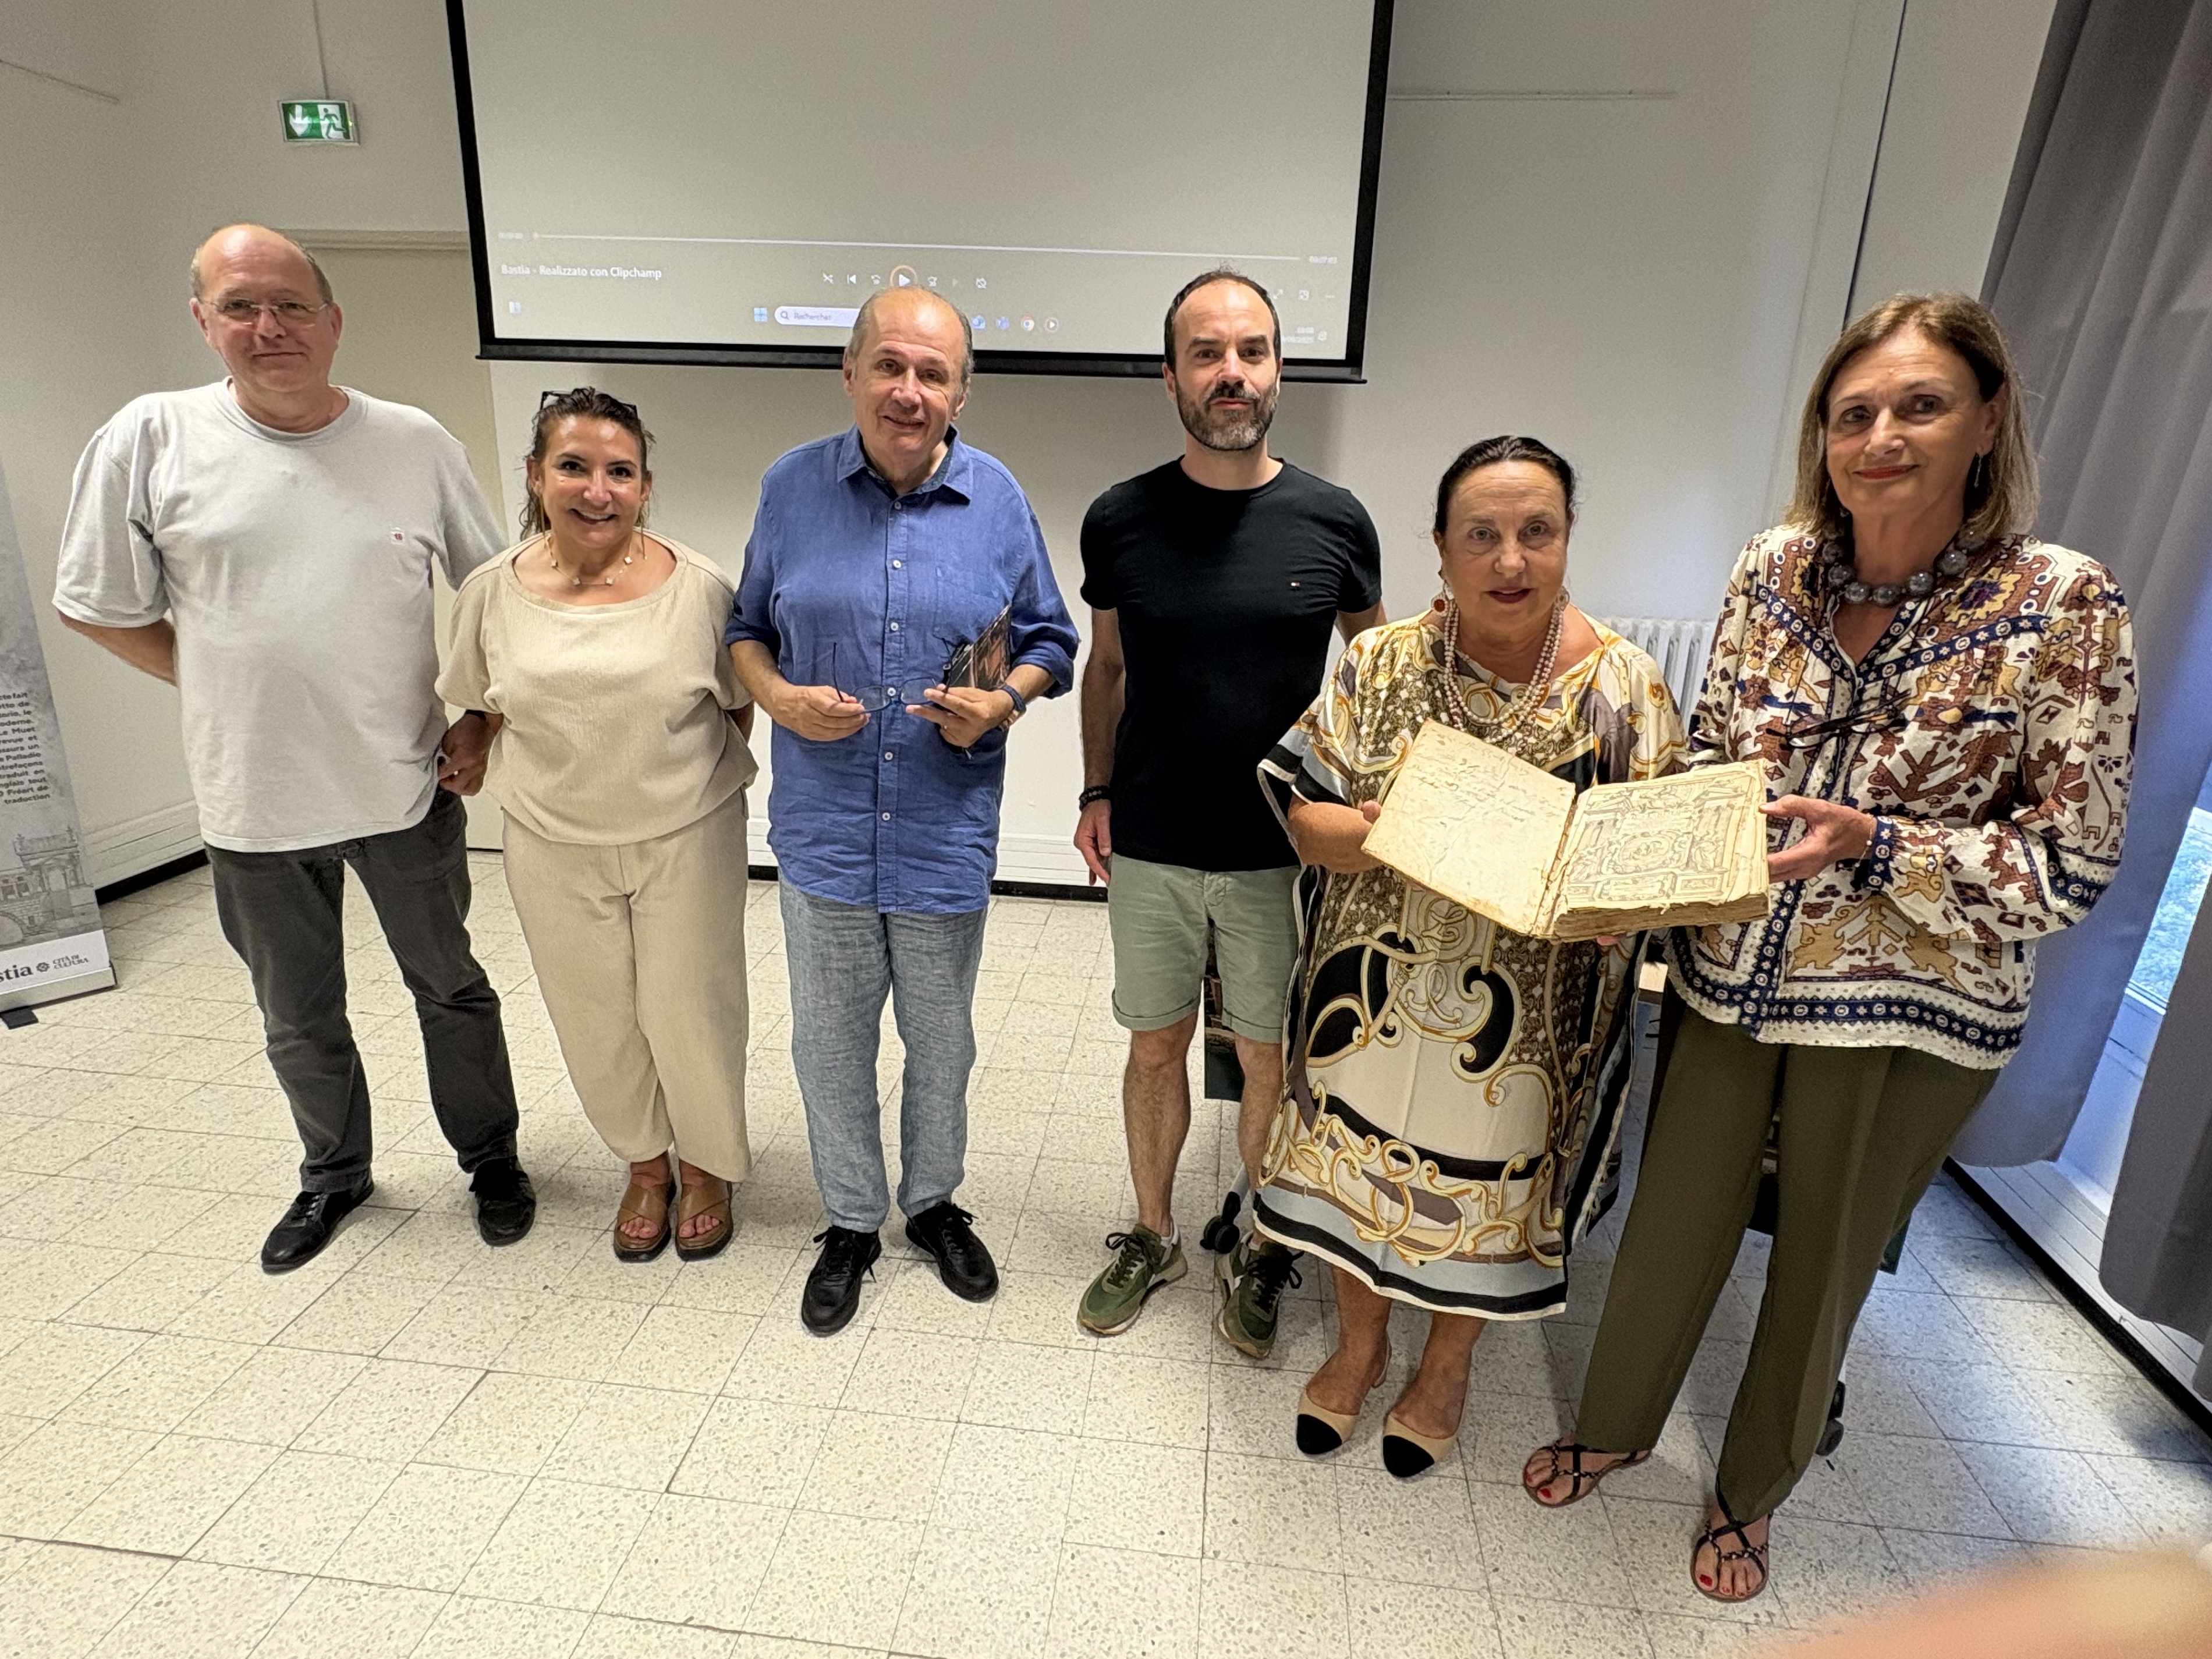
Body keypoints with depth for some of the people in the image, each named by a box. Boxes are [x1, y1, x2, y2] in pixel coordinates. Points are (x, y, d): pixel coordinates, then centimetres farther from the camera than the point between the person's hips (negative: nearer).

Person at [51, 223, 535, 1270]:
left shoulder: (415, 442, -3)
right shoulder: (150, 439, -5)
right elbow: (101, 609, 3)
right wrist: (238, 694, -2)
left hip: (405, 789, 0)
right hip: (253, 800, 1)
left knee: (450, 988, 14)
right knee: (298, 1016, 18)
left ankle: (491, 1159, 34)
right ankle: (334, 1174, 41)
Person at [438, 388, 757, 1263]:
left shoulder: (698, 586, -11)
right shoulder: (493, 591, -4)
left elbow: (738, 703, 1)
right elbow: (489, 703, 14)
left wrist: (687, 766, -7)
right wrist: (472, 751, 1)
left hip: (685, 838, -2)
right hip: (554, 847, 3)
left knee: (688, 1014, 8)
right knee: (598, 1023, 14)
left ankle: (706, 1165, 35)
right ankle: (645, 1164, 40)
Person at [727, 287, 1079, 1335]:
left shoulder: (997, 500, -2)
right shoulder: (792, 487, -1)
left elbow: (1049, 642, 5)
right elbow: (747, 627, 8)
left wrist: (1002, 704, -15)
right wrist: (777, 696, -13)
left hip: (946, 834, 0)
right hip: (823, 828, 1)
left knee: (940, 1040, 16)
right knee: (829, 1041, 14)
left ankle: (934, 1201, 42)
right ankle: (851, 1219, 38)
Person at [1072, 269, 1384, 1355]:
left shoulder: (1334, 522, -4)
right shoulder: (1121, 520, -2)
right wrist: (1098, 793, 3)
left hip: (1283, 853, 0)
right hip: (1150, 849, 1)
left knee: (1271, 1061, 11)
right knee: (1156, 1047, 15)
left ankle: (1263, 1251, 36)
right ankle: (1153, 1236, 37)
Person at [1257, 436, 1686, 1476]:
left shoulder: (1624, 684, -6)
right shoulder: (1380, 664, -4)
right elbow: (1305, 816, -6)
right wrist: (1379, 832, -27)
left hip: (1522, 1014, 0)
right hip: (1375, 989, 1)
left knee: (1487, 1179, 15)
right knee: (1360, 1157, 15)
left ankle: (1446, 1369, 45)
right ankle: (1360, 1342, 45)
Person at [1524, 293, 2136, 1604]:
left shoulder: (2066, 605, -13)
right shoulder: (1774, 567, -4)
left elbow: (2074, 863, -12)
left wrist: (1869, 844, -26)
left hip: (1910, 1011, -2)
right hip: (1733, 973, 3)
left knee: (1824, 1265, 18)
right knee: (1673, 1224, 18)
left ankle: (1753, 1489, 46)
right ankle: (1615, 1427, 46)